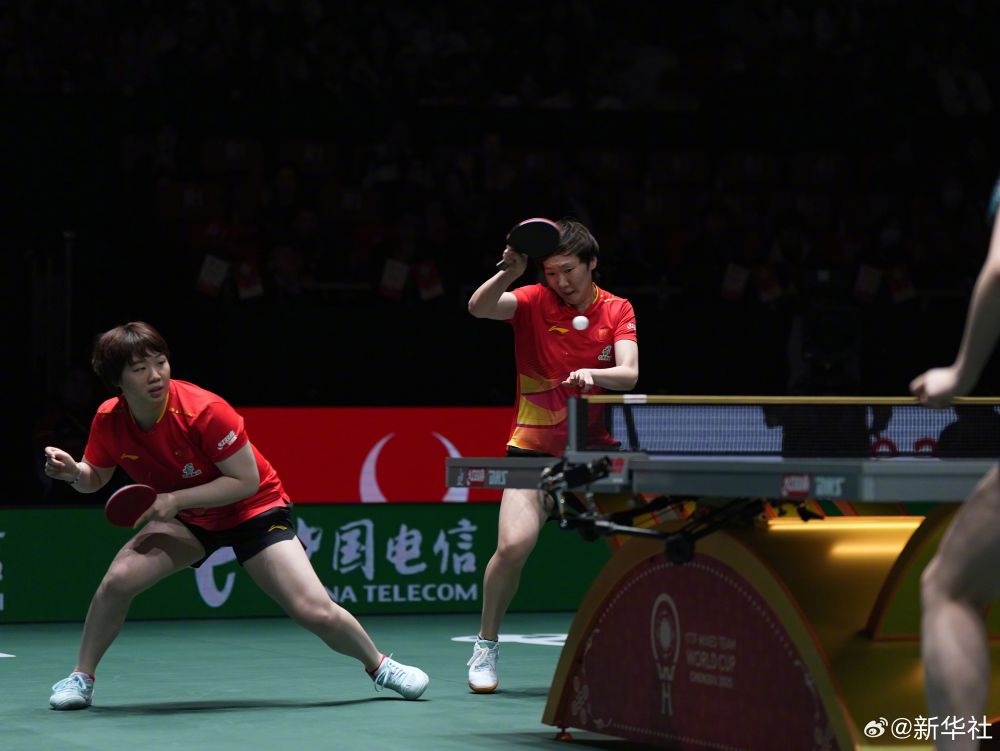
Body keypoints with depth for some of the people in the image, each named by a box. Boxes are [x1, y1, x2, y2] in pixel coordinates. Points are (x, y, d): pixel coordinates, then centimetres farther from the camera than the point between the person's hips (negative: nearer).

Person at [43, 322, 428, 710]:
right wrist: (73, 471, -21)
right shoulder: (108, 421, -16)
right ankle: (81, 677, 0)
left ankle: (379, 666, 14)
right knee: (118, 579, -21)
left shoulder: (204, 411, -31)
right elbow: (96, 478, 3)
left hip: (253, 509, -4)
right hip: (186, 519, 4)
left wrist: (175, 499, -31)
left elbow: (247, 481, -25)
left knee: (315, 611, -14)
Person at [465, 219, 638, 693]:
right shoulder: (534, 302, -4)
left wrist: (593, 374, -33)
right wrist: (510, 272, -40)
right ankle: (486, 647, 0)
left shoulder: (617, 311, 2)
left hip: (596, 450, 2)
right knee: (513, 545, -21)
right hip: (535, 449, -2)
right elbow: (479, 308, -22)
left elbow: (628, 374, -12)